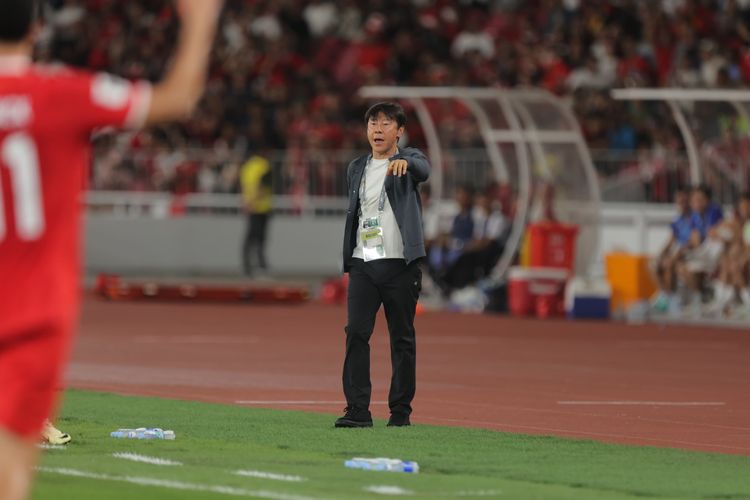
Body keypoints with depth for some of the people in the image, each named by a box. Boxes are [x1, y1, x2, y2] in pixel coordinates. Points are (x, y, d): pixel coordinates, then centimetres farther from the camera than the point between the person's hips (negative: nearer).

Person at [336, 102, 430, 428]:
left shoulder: (408, 160, 1)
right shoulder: (356, 169, 15)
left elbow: (424, 170, -24)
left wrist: (405, 162, -47)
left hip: (400, 263, -3)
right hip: (362, 263, 3)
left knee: (402, 338, 2)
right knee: (356, 332, -9)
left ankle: (400, 410, 10)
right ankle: (358, 410, -11)